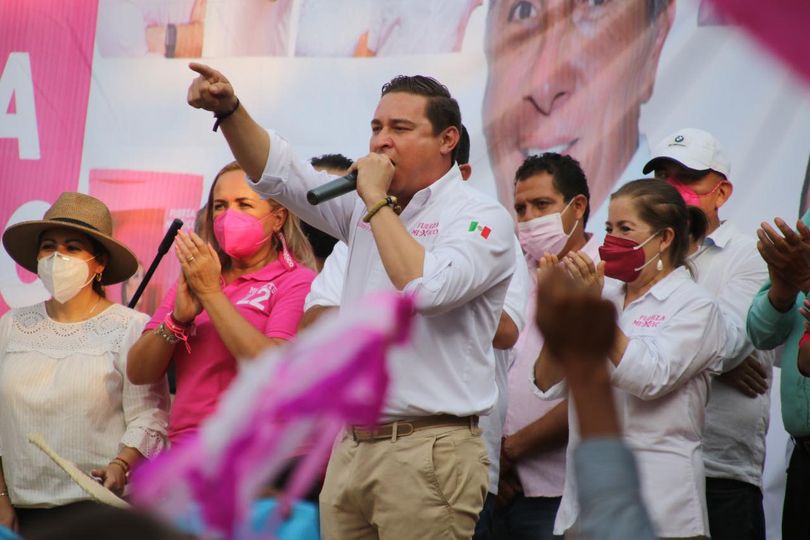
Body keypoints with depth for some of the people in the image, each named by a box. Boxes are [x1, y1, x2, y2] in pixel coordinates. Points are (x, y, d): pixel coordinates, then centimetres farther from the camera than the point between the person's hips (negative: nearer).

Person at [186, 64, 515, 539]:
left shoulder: (482, 217, -6)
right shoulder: (365, 207, 16)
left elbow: (426, 287, -23)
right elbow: (277, 172, 14)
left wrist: (377, 200, -13)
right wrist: (229, 110, -3)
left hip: (427, 449, -7)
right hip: (352, 447, 7)